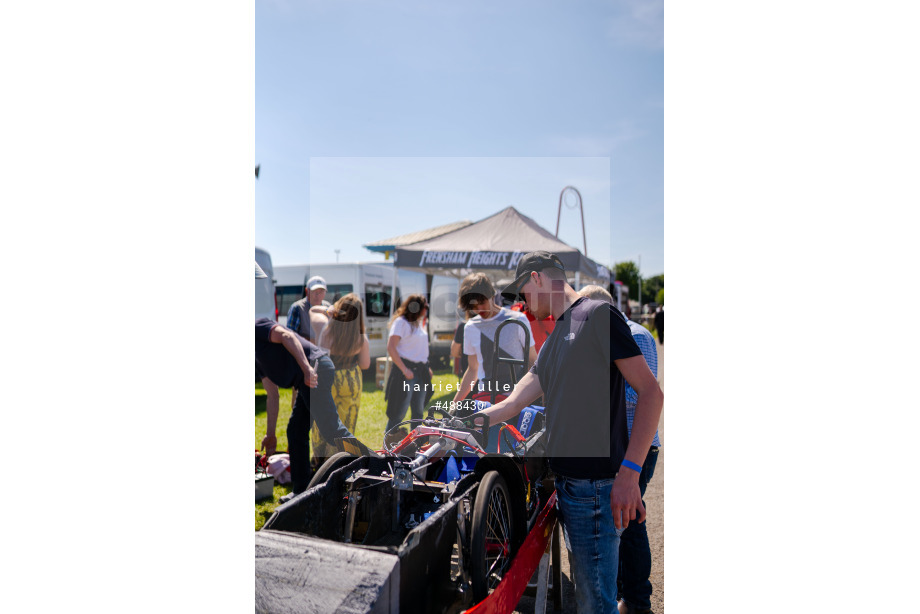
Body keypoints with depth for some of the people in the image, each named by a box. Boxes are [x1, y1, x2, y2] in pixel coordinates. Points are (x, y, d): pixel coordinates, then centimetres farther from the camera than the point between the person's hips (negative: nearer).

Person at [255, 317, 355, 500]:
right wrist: (270, 434, 30)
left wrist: (307, 368, -24)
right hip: (305, 382, 10)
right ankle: (302, 490, 19)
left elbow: (287, 336, -14)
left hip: (316, 369, -10)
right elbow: (272, 396, 29)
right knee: (295, 431, 12)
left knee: (330, 427, -14)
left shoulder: (256, 327, 4)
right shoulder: (256, 358, 28)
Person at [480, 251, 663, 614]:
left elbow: (651, 393, -13)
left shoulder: (597, 315, -8)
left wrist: (629, 472, -20)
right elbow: (512, 404, 21)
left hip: (595, 488, -9)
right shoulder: (554, 341, 20)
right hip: (567, 485, 9)